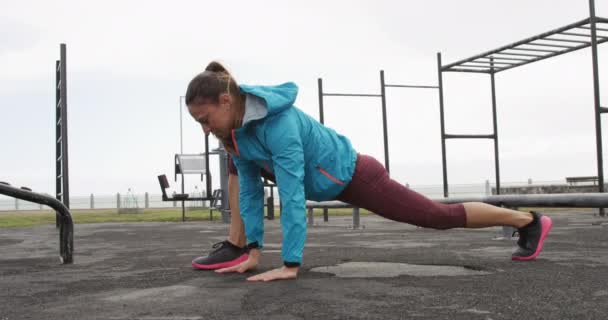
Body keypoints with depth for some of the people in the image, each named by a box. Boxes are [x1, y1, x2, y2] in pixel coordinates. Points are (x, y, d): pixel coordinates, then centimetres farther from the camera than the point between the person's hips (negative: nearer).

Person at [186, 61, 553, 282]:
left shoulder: (277, 122, -35)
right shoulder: (237, 131, -7)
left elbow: (292, 195, -37)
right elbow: (250, 189, -2)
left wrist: (290, 265, -35)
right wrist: (254, 251, -4)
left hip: (355, 174, -8)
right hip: (335, 181, 8)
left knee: (441, 216, 6)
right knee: (433, 216, 22)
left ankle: (530, 220, 26)